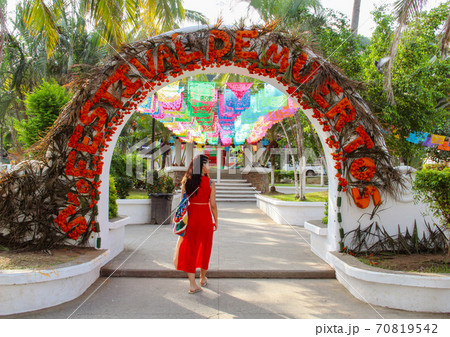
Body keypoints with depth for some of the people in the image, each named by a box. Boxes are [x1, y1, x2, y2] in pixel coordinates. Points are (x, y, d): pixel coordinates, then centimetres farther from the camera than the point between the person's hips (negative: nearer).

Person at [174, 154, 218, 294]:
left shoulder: (186, 181, -2)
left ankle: (192, 284, 6)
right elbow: (213, 204, -7)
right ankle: (203, 278, 33)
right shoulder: (210, 183, -9)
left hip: (191, 215, 2)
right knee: (204, 248, 16)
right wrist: (216, 221, 5)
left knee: (190, 248, 7)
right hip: (205, 216, -1)